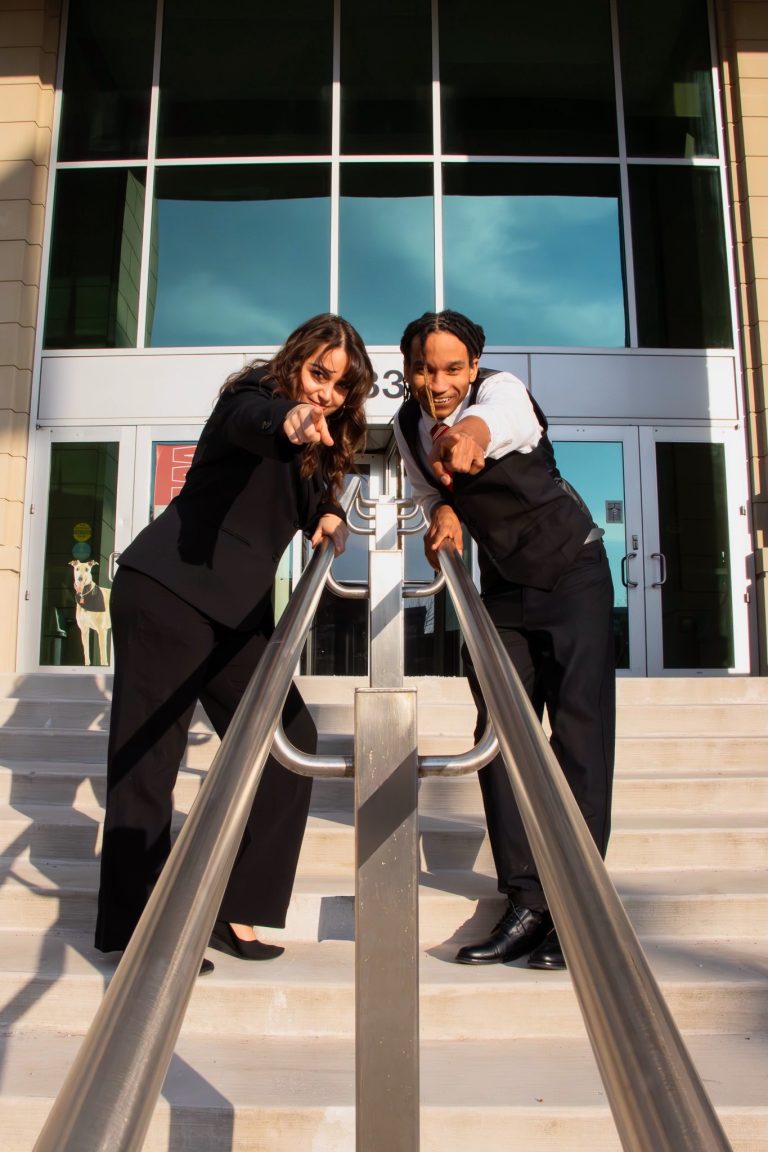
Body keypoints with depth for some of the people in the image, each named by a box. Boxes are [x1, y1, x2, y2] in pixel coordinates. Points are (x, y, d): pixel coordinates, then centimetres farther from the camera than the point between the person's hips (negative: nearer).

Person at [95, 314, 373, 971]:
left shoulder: (319, 442, 16)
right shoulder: (253, 394, -7)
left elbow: (316, 499, 13)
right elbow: (249, 421, -29)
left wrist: (331, 516, -11)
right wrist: (287, 422, -52)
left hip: (238, 610, 8)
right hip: (166, 592, -8)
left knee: (289, 741, 3)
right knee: (147, 755, -4)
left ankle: (233, 908, 12)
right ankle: (137, 933, 6)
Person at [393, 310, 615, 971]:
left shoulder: (503, 391, -23)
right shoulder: (408, 427, -4)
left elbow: (498, 417, -49)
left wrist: (472, 431, -73)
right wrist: (442, 513, -13)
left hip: (573, 573, -5)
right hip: (502, 584, 6)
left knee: (579, 728, -11)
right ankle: (526, 902, 7)